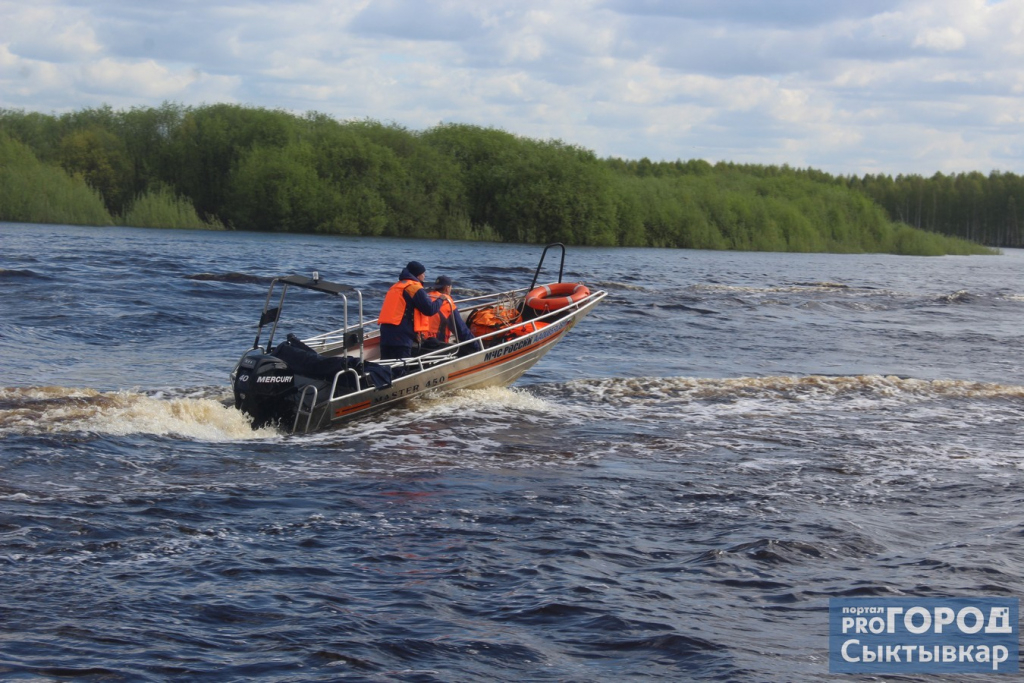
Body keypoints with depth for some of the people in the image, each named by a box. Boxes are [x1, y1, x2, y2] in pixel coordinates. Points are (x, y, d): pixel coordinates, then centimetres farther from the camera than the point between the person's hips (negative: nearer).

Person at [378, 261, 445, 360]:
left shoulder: (395, 286, 24)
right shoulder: (415, 287, -4)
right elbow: (430, 310, -11)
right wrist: (440, 300, 9)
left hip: (385, 332, 8)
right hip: (401, 336, -8)